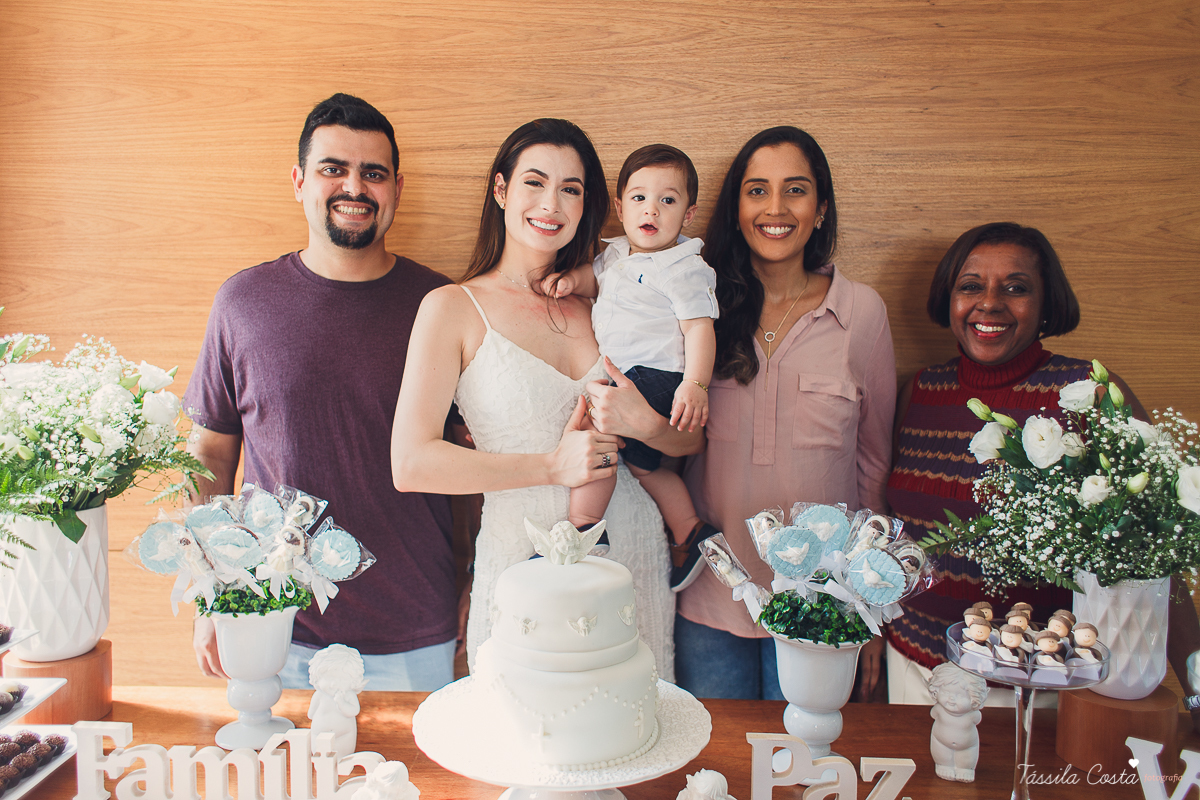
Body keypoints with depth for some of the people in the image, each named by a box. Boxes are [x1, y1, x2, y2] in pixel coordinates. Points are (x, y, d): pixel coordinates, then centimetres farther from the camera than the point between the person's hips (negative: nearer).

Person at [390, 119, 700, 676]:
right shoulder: (455, 307, -4)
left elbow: (692, 438, 9)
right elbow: (411, 464, -14)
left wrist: (642, 423, -13)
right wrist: (553, 466, -15)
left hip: (632, 553, 4)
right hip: (522, 562, -3)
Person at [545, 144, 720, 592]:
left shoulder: (685, 269, -9)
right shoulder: (615, 254, 13)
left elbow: (699, 327, -16)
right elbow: (595, 279, 30)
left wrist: (695, 384, -28)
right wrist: (570, 279, 6)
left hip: (656, 377, -9)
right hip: (620, 377, 9)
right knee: (642, 462, 15)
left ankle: (583, 527, -10)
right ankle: (691, 534, 28)